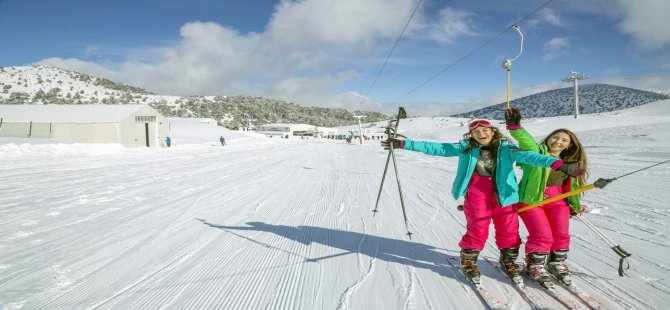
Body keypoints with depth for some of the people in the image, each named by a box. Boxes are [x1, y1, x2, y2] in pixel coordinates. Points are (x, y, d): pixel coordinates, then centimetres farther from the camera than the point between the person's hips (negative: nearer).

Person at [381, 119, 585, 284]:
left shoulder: (505, 148, -4)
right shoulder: (466, 148, -2)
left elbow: (528, 156, -18)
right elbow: (436, 148, -2)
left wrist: (557, 164, -34)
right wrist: (404, 144, -5)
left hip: (503, 193, 1)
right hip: (477, 193, -1)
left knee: (508, 229, 7)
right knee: (477, 229, -4)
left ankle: (508, 261, 32)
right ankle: (468, 262, 20)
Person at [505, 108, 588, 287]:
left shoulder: (570, 163, 12)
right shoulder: (537, 152, -7)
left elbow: (571, 185, 23)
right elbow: (526, 140, -27)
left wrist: (575, 205, 26)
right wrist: (515, 126, -45)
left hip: (557, 200, 6)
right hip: (531, 199, -5)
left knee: (561, 234, -2)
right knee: (543, 235, -12)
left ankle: (557, 264, 23)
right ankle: (534, 266, 10)